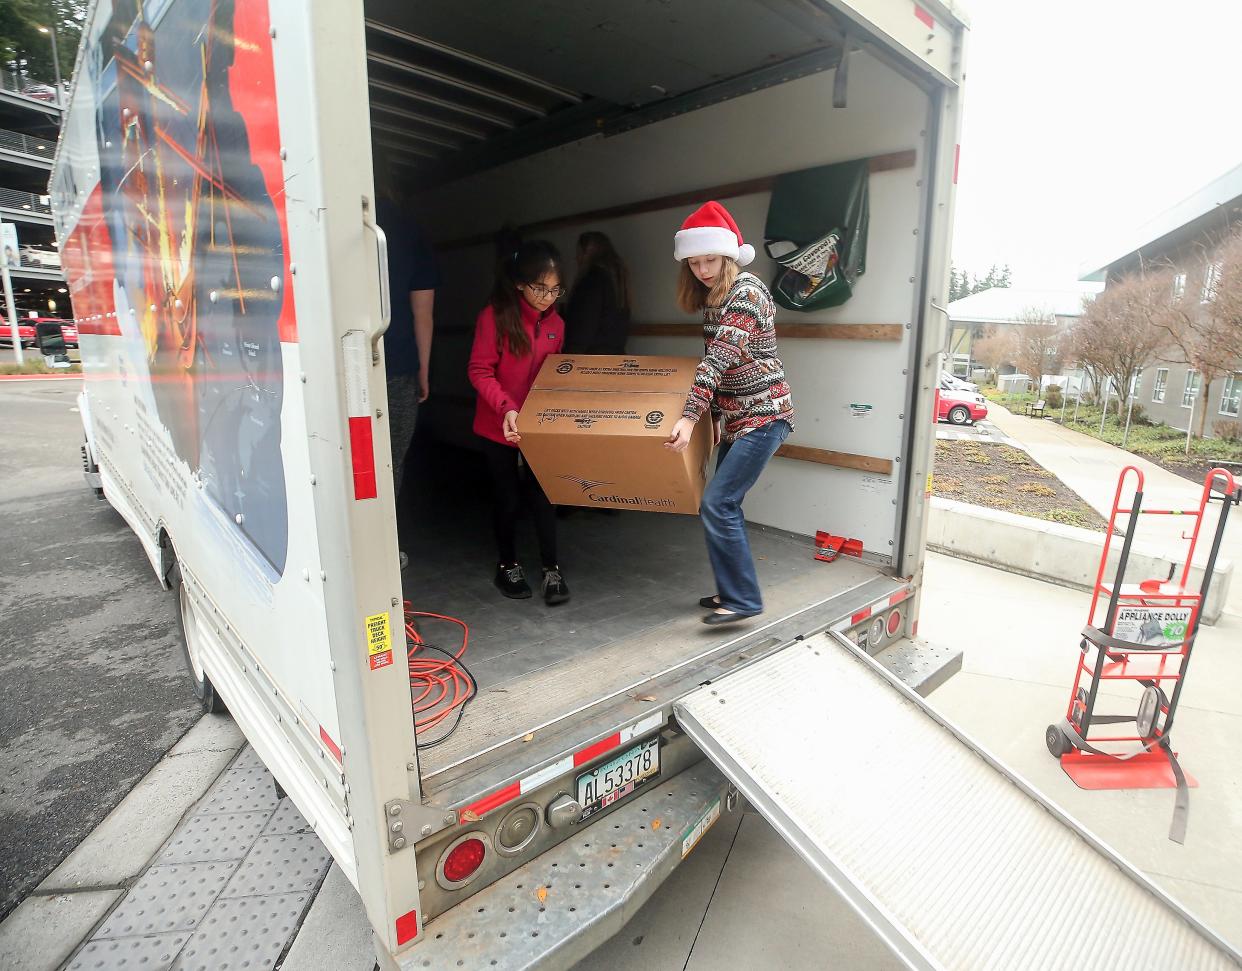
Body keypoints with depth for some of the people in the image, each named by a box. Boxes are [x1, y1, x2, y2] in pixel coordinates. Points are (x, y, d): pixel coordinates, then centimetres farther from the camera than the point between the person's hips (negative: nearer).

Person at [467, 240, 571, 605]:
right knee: (508, 499, 8)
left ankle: (551, 570, 15)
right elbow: (479, 371, -16)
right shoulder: (494, 316, -14)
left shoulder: (555, 323, 2)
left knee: (542, 496, 2)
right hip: (499, 427, -3)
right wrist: (506, 408, -28)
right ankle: (508, 567, 28)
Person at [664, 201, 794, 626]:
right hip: (734, 416, 9)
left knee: (717, 504, -14)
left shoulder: (746, 291, -16)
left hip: (762, 416, -9)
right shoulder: (713, 296, 11)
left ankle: (743, 599, -4)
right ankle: (732, 591, 22)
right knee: (724, 505, 10)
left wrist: (689, 417, -35)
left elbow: (720, 358, -27)